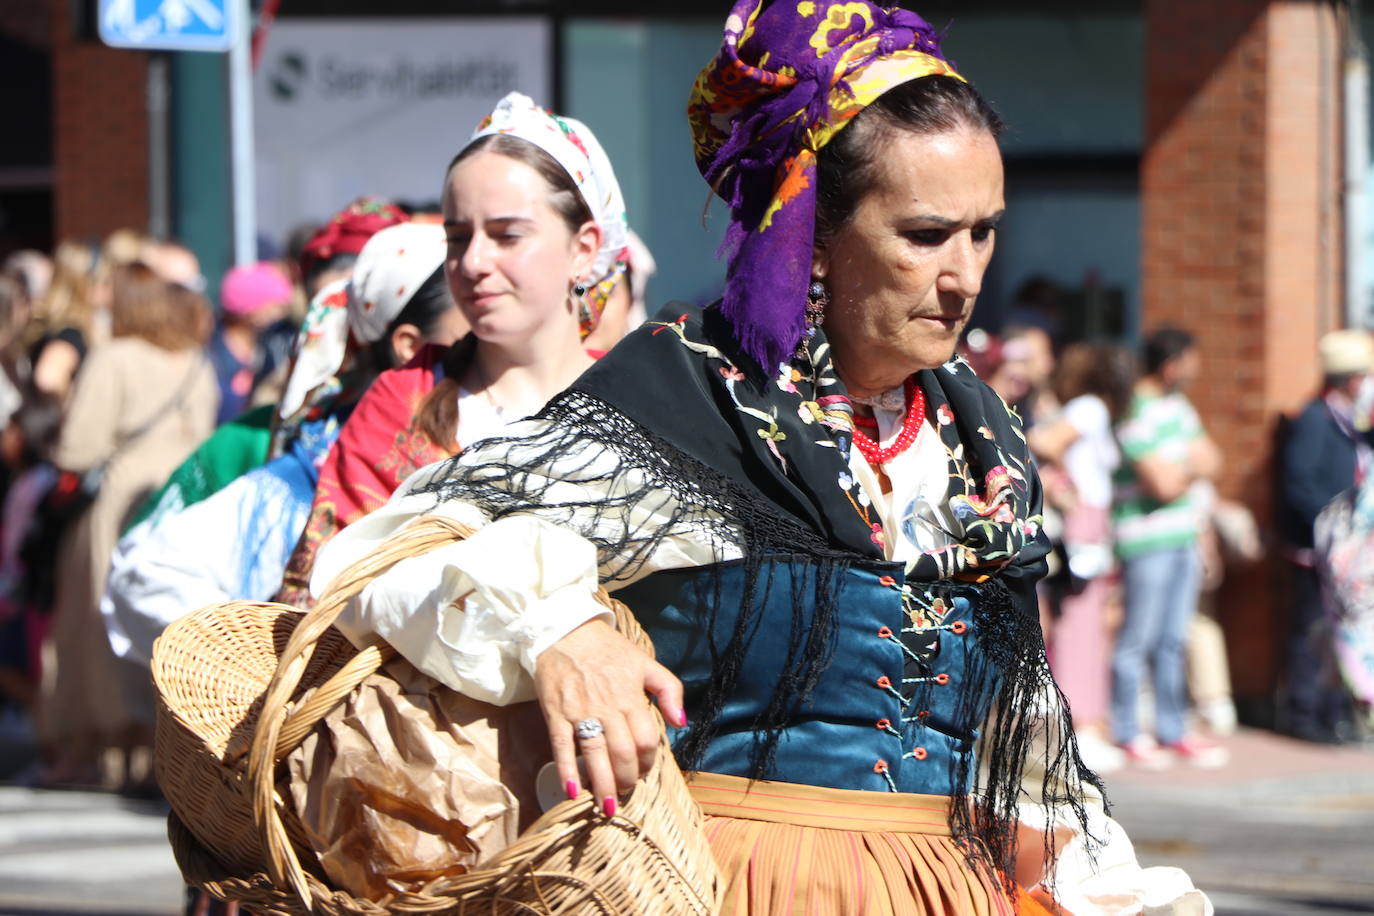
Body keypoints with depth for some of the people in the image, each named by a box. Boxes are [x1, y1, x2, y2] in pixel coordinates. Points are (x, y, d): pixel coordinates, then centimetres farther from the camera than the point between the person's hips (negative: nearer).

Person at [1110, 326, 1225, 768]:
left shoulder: (1178, 406, 14)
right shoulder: (1137, 414, -17)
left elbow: (1210, 461, 11)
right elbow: (1164, 486, -20)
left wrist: (1180, 469, -8)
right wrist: (1192, 469, -1)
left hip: (1183, 537, 9)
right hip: (1147, 539, -9)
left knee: (1173, 640, 12)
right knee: (1137, 640, -2)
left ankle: (1173, 731, 17)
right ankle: (1127, 735, 5)